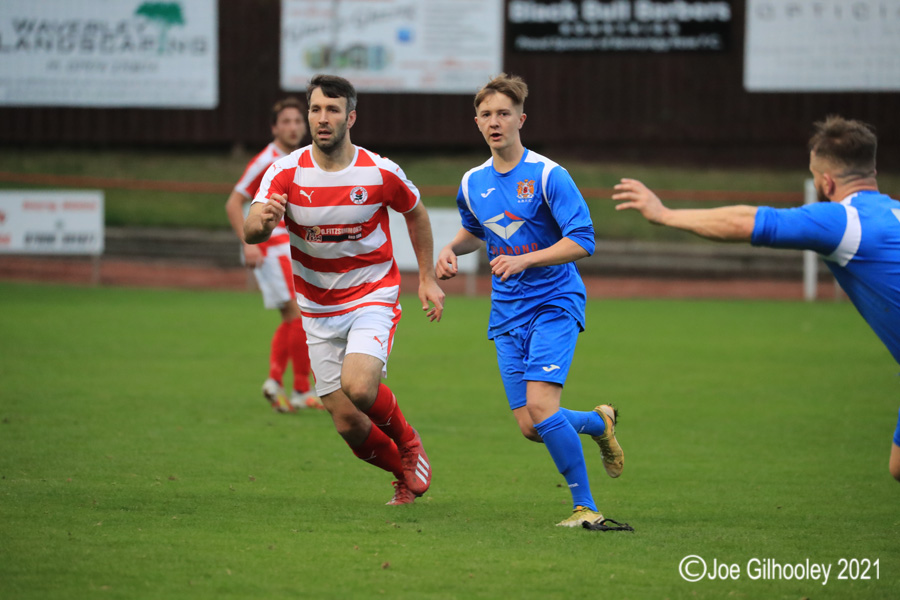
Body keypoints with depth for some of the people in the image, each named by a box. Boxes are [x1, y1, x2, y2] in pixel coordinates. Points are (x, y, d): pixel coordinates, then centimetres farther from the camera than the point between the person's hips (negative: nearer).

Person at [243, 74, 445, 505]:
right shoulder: (286, 173, -11)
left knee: (358, 386, -29)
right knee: (348, 424, 0)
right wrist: (262, 220, -48)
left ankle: (408, 443, 3)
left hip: (373, 298, -2)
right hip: (318, 311, 2)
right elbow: (250, 232, -25)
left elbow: (415, 213, 9)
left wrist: (426, 278, 9)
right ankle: (405, 473, 30)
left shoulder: (380, 173, -11)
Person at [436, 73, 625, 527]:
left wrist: (524, 260, -24)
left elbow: (582, 241, -14)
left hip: (554, 303, -6)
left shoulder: (548, 175, -11)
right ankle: (598, 423, 30)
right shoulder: (473, 183, 8)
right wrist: (452, 249, 7)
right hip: (507, 313, 6)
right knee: (529, 427, -2)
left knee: (540, 408, -22)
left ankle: (585, 507, -9)